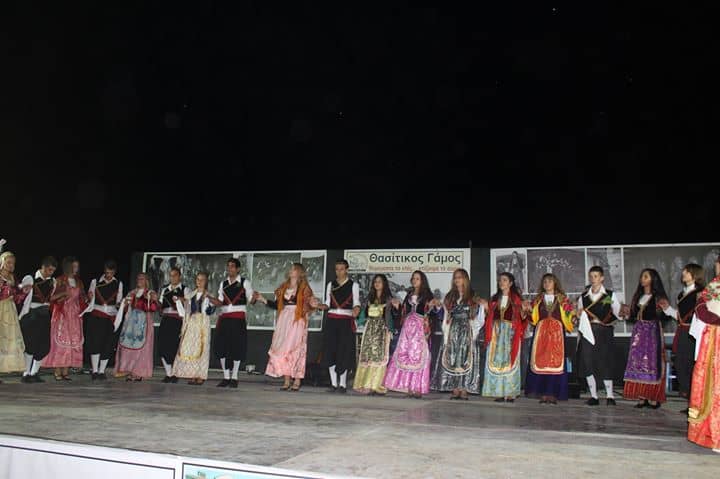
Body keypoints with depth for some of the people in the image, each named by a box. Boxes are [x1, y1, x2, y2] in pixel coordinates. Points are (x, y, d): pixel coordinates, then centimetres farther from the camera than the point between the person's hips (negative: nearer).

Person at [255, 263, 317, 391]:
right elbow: (277, 305, 13)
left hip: (297, 321, -5)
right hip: (284, 321, 5)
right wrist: (263, 300, 7)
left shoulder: (304, 288, 0)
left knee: (296, 350, -5)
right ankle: (286, 381, 6)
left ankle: (297, 381, 1)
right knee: (283, 350, 2)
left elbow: (308, 306, -5)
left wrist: (313, 305, -26)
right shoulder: (283, 287, 14)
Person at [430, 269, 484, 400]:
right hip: (452, 332, 3)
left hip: (467, 332, -3)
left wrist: (473, 333, -10)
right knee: (451, 360, -1)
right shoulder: (449, 297, 14)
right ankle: (455, 390, 1)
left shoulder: (474, 298, 2)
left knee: (465, 360, -5)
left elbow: (479, 318, -1)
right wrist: (446, 334, 2)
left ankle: (464, 390, -4)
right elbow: (446, 317, 11)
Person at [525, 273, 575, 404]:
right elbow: (533, 317, 12)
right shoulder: (538, 299, 15)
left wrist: (573, 314, -15)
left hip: (556, 333, -1)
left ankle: (553, 394, -2)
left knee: (555, 362, -5)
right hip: (541, 333, 1)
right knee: (541, 362, -4)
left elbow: (569, 313, 5)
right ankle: (543, 394, -1)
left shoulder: (562, 299, 11)